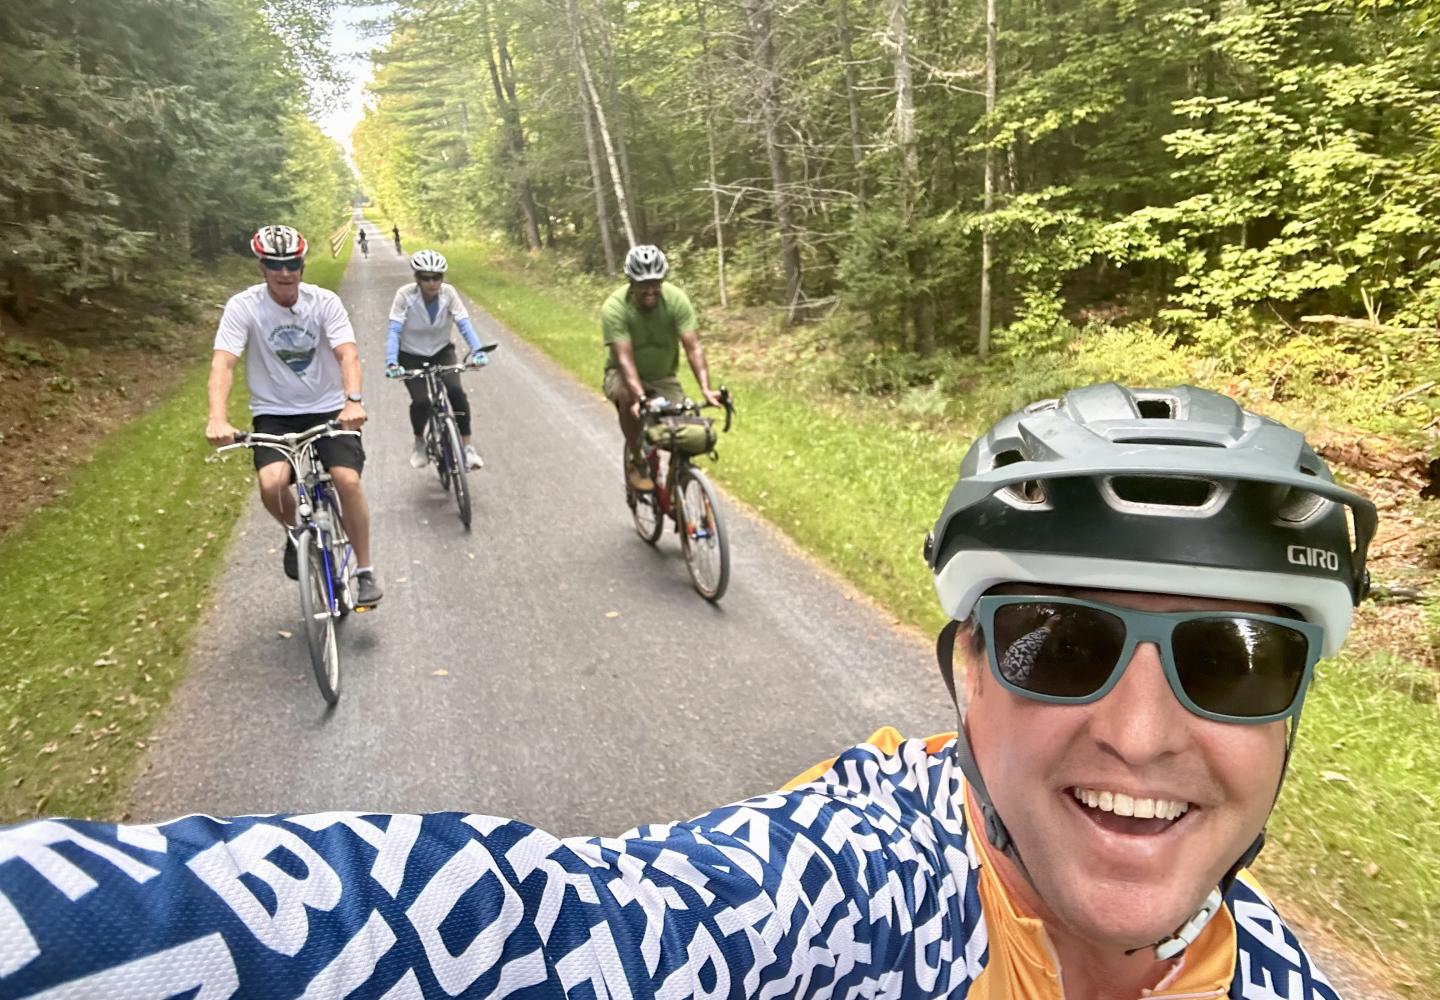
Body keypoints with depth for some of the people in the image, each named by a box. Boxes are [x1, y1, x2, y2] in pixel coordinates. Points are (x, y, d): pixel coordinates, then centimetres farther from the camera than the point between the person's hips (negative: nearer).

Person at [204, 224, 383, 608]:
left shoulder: (324, 301, -8)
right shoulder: (243, 306, -10)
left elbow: (348, 353, -21)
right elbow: (222, 363, -19)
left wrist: (353, 400, -40)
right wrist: (217, 418, -36)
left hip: (328, 410, 0)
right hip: (274, 415, 0)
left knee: (348, 480, -22)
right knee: (272, 484, -26)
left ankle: (365, 570, -3)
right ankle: (297, 532, 10)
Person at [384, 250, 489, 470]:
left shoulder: (448, 293, -16)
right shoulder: (405, 295, -20)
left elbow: (464, 324, -23)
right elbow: (394, 330, -25)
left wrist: (477, 351, -40)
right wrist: (391, 362, -39)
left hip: (442, 351, 1)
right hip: (411, 355, -1)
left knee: (456, 391, -26)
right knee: (421, 401, -21)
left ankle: (468, 447, -15)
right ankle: (419, 443, 10)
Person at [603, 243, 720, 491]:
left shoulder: (676, 299, -21)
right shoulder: (614, 307, -26)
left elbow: (694, 347, -27)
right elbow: (624, 359, -34)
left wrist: (705, 389, -41)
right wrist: (640, 397, -49)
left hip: (663, 377, 2)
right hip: (624, 375, -2)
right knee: (627, 397, -35)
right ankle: (637, 461, -13)